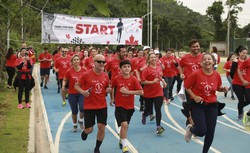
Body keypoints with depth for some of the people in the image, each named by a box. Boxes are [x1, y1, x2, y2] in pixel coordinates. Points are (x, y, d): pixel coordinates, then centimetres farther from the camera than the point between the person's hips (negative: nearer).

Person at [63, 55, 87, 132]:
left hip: (82, 93, 0)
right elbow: (65, 80, 4)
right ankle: (75, 125, 32)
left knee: (82, 108, -19)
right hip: (72, 94, 0)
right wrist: (63, 86, -16)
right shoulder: (69, 71, -8)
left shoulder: (84, 70, -5)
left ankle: (80, 121, 13)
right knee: (74, 111, 8)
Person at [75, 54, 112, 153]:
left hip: (102, 106, 3)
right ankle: (85, 132, 43)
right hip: (89, 106, -3)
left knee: (102, 128, 0)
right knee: (89, 129, 3)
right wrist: (83, 92, -20)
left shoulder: (105, 76, 0)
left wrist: (108, 90, -7)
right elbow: (76, 85, -2)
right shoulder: (87, 74, -12)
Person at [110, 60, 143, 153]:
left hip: (130, 106, 3)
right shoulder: (116, 79, -9)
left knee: (125, 126, 18)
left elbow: (141, 92, -14)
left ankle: (121, 141, 45)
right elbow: (112, 88, 12)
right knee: (124, 125, -19)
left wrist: (128, 91, -20)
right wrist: (112, 98, 10)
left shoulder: (134, 79, -9)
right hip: (120, 106, -3)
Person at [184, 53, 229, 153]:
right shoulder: (196, 74, -15)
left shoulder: (217, 75, -4)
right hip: (198, 104, -4)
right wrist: (194, 96, -14)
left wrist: (224, 89, -8)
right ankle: (190, 129, 23)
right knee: (202, 131, -14)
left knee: (210, 132, 6)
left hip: (212, 105, 4)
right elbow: (186, 86, -4)